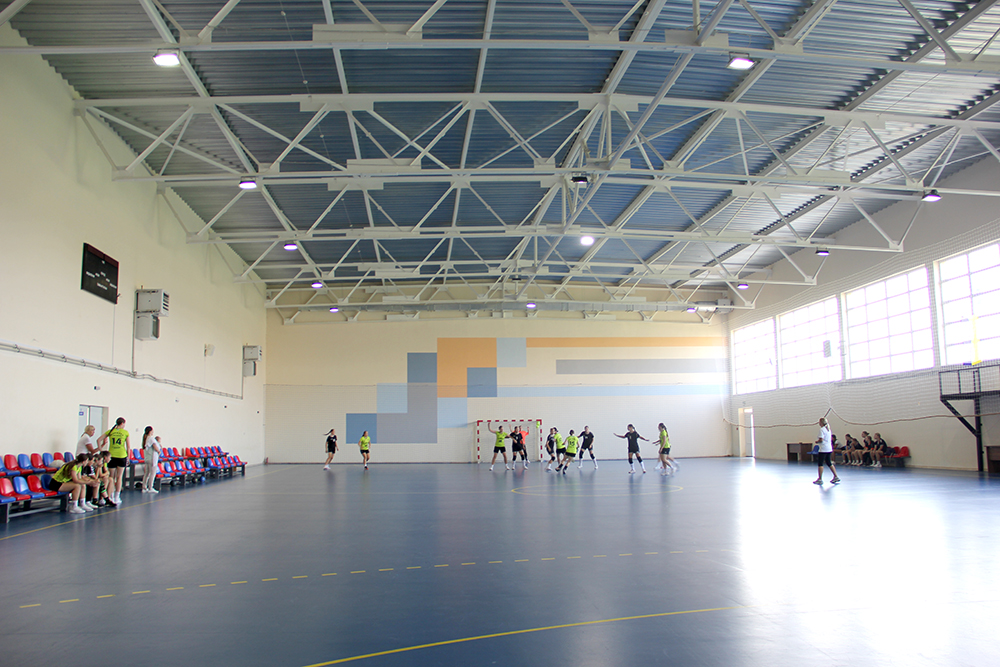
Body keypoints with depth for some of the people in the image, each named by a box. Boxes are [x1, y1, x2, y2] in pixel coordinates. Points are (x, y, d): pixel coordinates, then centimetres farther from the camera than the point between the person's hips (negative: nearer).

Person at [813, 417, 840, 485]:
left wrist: (817, 441, -2)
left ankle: (820, 479, -1)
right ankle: (836, 477, 12)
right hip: (829, 449, 9)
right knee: (829, 463, 15)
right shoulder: (828, 429, 13)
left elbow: (821, 440, -21)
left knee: (820, 464, -2)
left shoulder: (822, 429, -13)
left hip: (823, 449, -9)